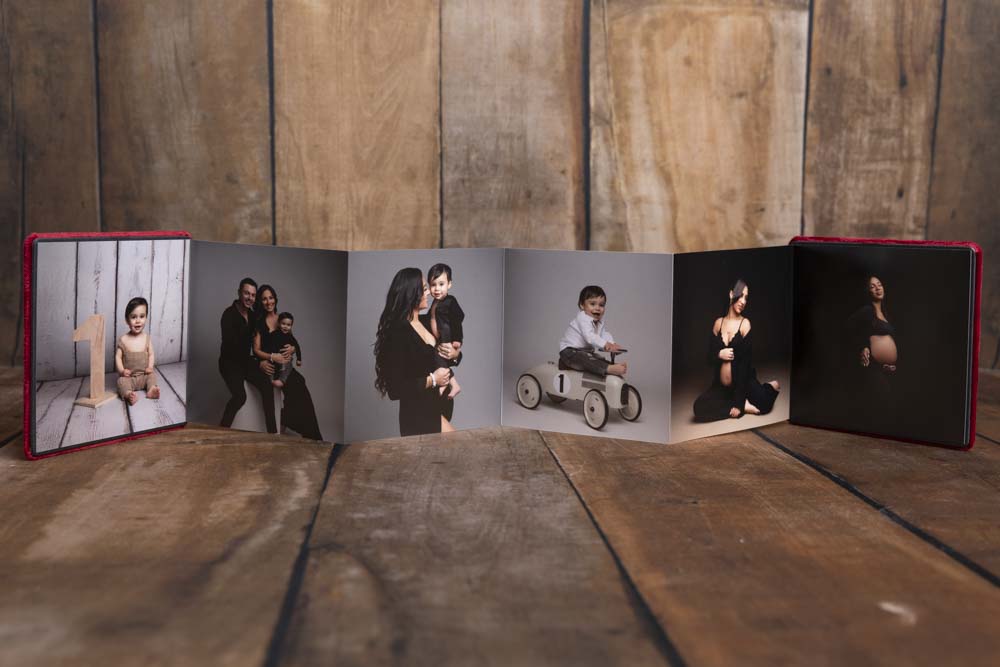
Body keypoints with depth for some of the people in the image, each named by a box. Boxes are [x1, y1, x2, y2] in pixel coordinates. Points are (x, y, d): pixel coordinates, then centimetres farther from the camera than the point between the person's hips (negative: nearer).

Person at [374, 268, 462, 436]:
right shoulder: (398, 332, -18)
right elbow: (395, 390, -22)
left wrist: (455, 354, 0)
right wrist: (432, 380, -16)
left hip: (441, 404, 8)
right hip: (420, 414, -8)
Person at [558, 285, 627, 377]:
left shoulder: (600, 321, 11)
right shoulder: (582, 318, -19)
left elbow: (605, 334, 1)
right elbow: (589, 336, -32)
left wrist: (612, 344, -21)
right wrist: (605, 344, -43)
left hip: (585, 351, 11)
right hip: (569, 351, -11)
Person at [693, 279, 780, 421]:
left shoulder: (745, 324, -9)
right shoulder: (718, 323, 4)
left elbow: (746, 362, -14)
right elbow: (710, 357, 8)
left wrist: (738, 402, -19)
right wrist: (720, 354, -19)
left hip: (743, 381, -2)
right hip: (722, 386, 2)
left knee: (763, 404, -24)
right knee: (699, 407, -22)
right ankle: (744, 405, -9)